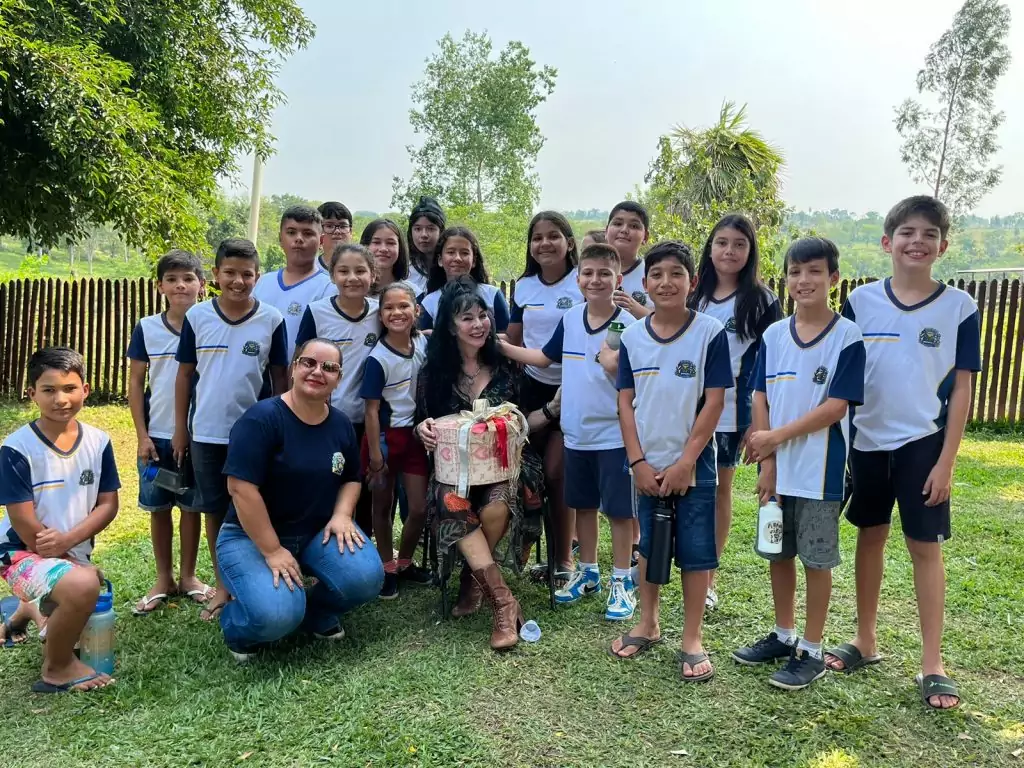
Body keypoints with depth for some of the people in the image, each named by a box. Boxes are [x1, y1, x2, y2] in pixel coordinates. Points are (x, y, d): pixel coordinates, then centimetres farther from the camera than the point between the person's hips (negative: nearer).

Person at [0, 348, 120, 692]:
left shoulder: (98, 441, -6)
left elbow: (108, 504, -4)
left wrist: (68, 540, -20)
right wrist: (68, 559, -13)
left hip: (73, 553, 6)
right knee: (83, 585, -35)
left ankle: (30, 610, 52)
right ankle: (57, 668, -8)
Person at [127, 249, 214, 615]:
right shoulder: (146, 328, -1)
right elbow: (135, 382, 2)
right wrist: (142, 435, -3)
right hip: (157, 435, 2)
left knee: (192, 506, 10)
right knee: (158, 507, 10)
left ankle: (188, 575, 25)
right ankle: (163, 578, 24)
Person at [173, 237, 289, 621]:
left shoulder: (271, 319, -5)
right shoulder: (197, 316, -3)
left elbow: (279, 377, 1)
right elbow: (185, 373, 4)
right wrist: (180, 428, 4)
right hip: (206, 432, 2)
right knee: (214, 511, 12)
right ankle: (222, 585, 26)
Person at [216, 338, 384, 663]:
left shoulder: (341, 424, 2)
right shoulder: (261, 418, -18)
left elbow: (351, 478, 15)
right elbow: (241, 488, -23)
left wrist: (342, 515, -7)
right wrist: (272, 551, -22)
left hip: (318, 531, 5)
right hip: (251, 535, -5)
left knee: (367, 578, -21)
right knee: (277, 615, -29)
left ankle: (316, 610, 14)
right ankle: (238, 626, 10)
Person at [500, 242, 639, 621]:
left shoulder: (628, 325, -13)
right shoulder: (570, 318, 4)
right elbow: (545, 357, 16)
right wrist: (501, 346, 13)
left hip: (614, 434, -5)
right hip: (576, 433, 6)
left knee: (618, 509, 5)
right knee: (583, 505, 17)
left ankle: (622, 581, 20)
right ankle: (588, 572, 34)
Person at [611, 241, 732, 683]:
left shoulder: (710, 333, -8)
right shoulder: (632, 337, 1)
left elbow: (714, 402, -10)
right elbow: (626, 402, 2)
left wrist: (686, 462, -14)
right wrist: (637, 461, -6)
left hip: (692, 465, -3)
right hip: (648, 466, 3)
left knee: (695, 551, 5)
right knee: (649, 546, 15)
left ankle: (692, 640, 19)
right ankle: (647, 625, 32)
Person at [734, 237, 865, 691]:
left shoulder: (847, 337, -8)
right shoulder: (773, 336, 5)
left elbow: (836, 406, -14)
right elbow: (760, 399, 3)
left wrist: (777, 437, -16)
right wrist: (766, 462, -5)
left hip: (820, 470, -4)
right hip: (778, 467, 5)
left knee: (816, 559, 5)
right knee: (778, 553, 14)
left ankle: (811, 652, 19)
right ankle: (783, 636, 32)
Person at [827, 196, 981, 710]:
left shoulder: (959, 307, -4)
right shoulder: (861, 301, -1)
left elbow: (961, 388, -3)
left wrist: (946, 462, -8)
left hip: (924, 443, -2)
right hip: (867, 440, 2)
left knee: (925, 546, 3)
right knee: (870, 537, 13)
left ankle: (932, 663, 15)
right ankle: (866, 641, 28)